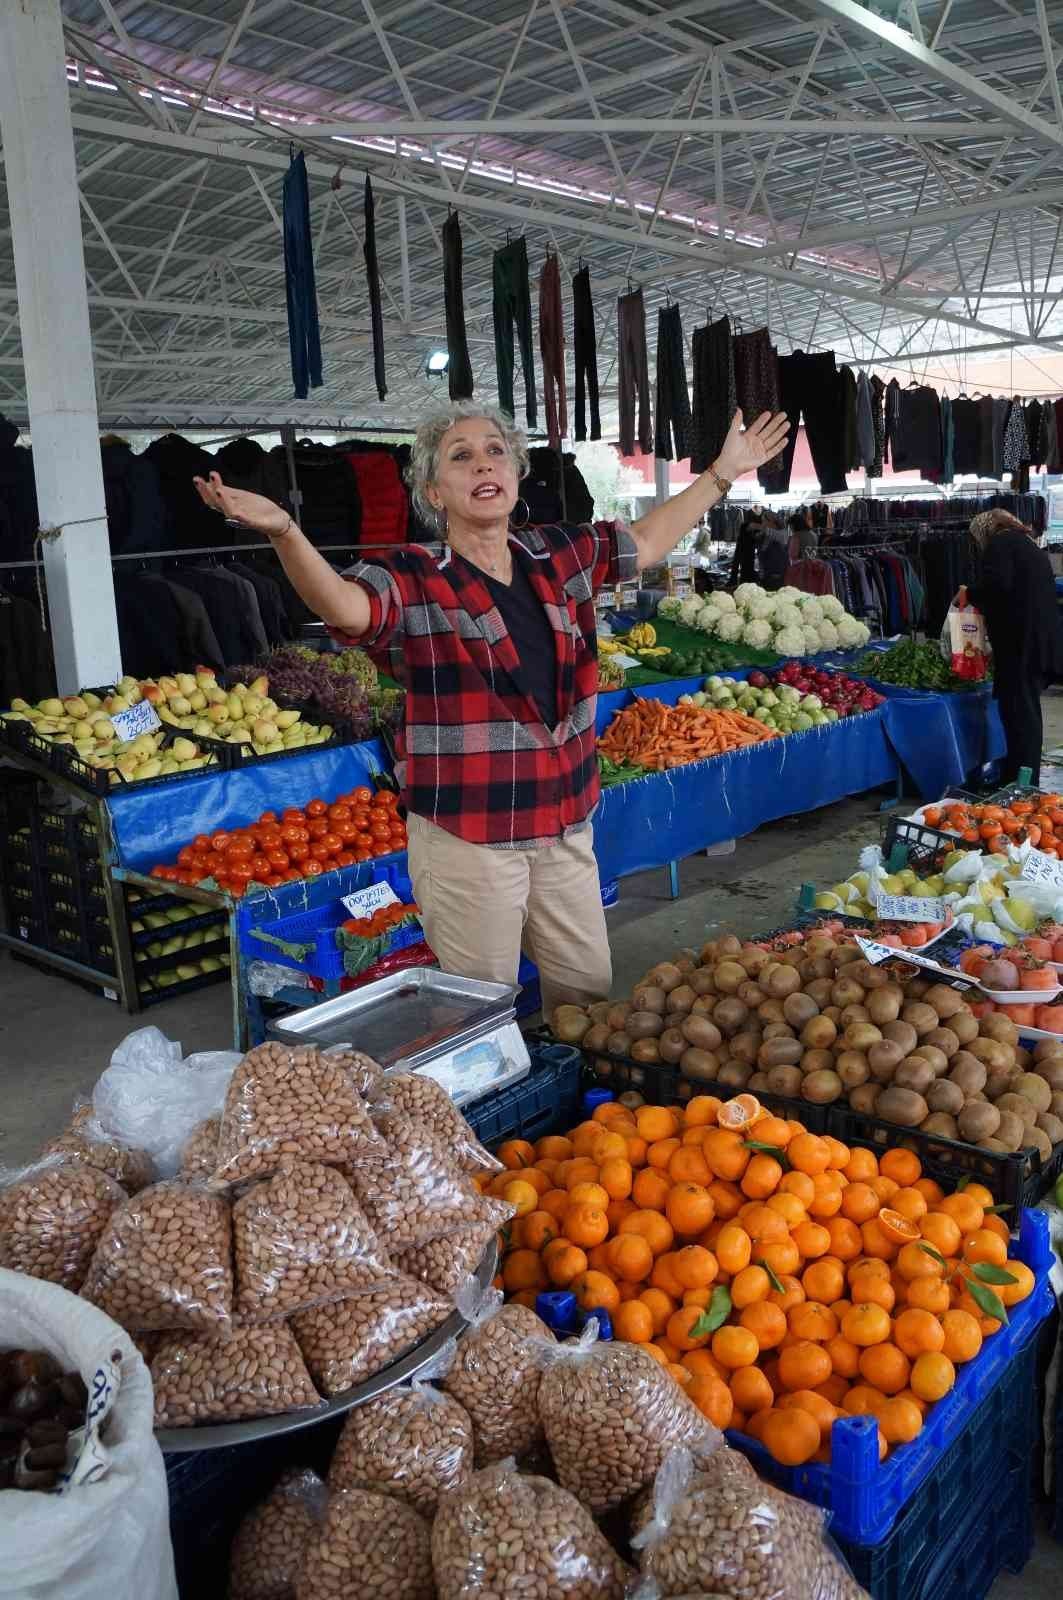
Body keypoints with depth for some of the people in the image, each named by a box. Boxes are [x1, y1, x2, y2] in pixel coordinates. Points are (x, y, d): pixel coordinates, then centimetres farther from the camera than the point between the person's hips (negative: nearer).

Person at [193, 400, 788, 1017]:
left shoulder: (561, 555, 6)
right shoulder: (413, 579, -10)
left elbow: (647, 540, 22)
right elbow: (348, 607, -31)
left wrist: (722, 473, 28)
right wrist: (284, 531, -48)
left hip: (566, 826, 5)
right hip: (466, 838, -5)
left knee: (590, 998, 19)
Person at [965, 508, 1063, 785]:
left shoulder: (1000, 543, -4)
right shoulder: (1030, 546, 24)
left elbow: (997, 583, -21)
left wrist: (969, 593, -4)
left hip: (1020, 645, -9)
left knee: (1019, 712, -8)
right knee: (1026, 710, 15)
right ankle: (1025, 782, 22)